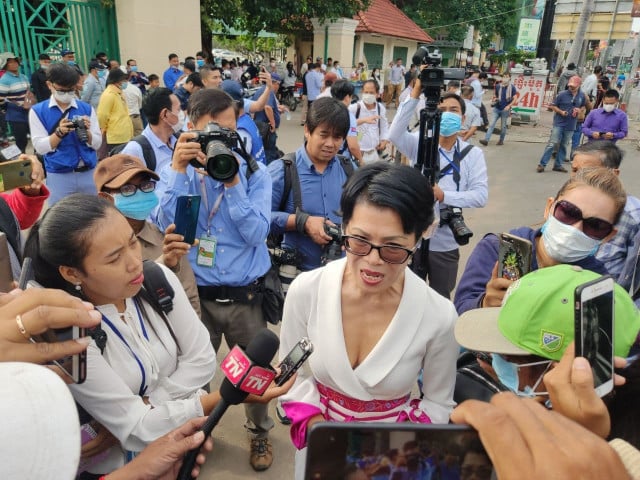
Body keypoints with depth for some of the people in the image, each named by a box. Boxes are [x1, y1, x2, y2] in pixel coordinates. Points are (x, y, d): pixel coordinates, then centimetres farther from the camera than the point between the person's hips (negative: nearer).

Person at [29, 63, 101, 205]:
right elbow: (40, 147, -6)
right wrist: (59, 132, -20)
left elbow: (97, 144, 3)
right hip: (58, 176, -2)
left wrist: (86, 131, -17)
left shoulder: (87, 108, 5)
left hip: (89, 173, 2)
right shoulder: (38, 111, 0)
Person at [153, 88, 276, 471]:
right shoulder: (177, 171, -1)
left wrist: (232, 182, -24)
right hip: (195, 294, 1)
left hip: (246, 296, 0)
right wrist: (178, 169, -21)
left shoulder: (254, 173, -5)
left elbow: (256, 235, -16)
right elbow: (167, 227, -16)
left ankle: (260, 432, 43)